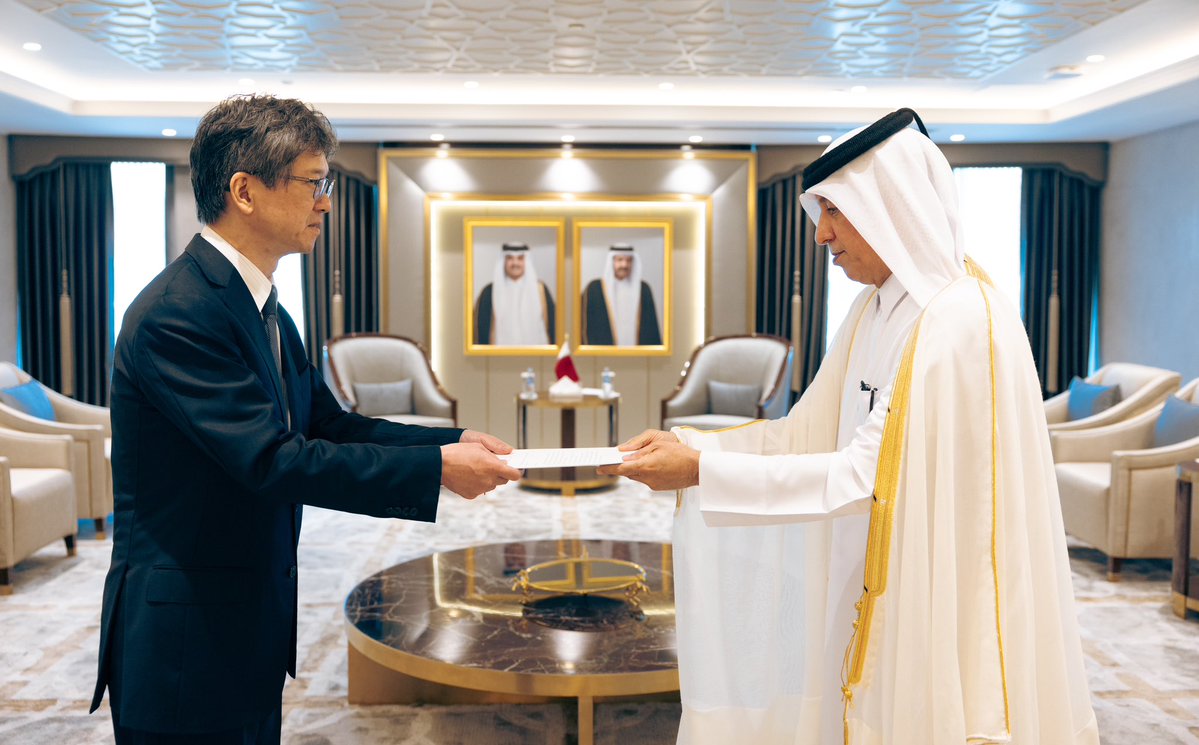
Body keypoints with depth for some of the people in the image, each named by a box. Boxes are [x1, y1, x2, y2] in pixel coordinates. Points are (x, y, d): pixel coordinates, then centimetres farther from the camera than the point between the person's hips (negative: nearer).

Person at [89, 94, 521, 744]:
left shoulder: (264, 312, 10)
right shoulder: (176, 314, -21)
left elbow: (329, 424, 9)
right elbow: (272, 460, -27)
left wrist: (455, 441, -4)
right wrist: (436, 468, -24)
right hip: (185, 641, -9)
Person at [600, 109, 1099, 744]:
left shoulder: (961, 322, -20)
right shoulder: (875, 313, 7)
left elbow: (869, 475, -24)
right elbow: (806, 434, 5)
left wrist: (702, 472, -25)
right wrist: (687, 442, -6)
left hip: (938, 605, -8)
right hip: (874, 593, 8)